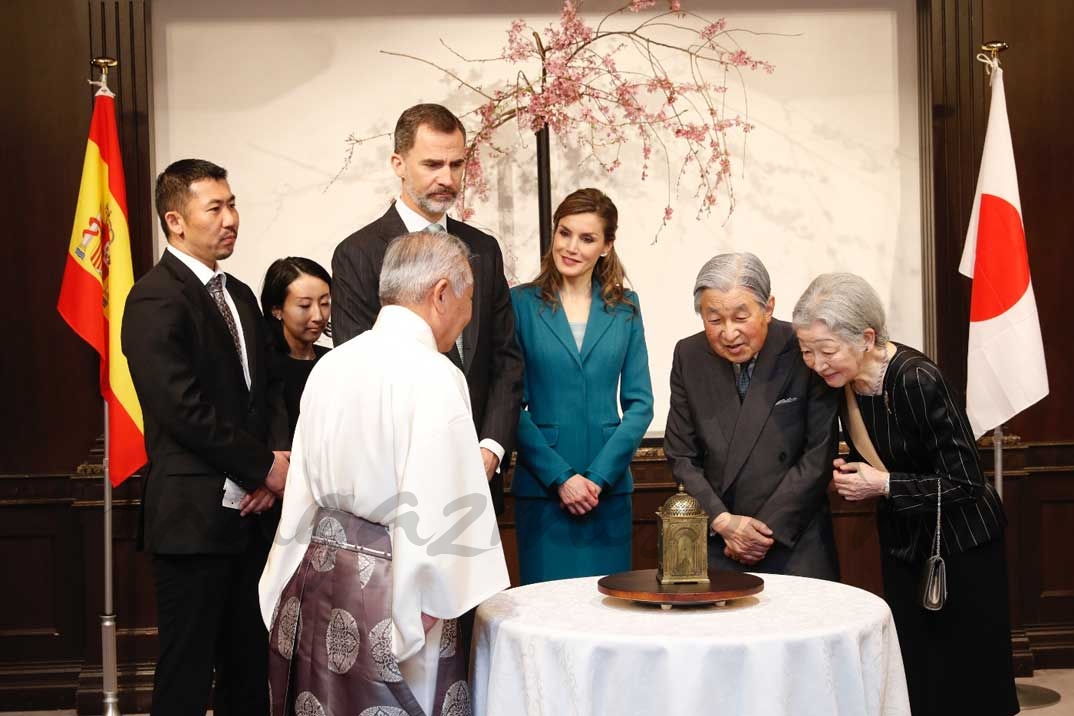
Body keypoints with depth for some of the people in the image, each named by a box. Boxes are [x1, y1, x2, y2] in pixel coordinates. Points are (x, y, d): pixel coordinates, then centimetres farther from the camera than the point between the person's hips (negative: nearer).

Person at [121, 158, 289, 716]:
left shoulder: (239, 294, 15)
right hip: (193, 516, -8)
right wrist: (266, 466, -10)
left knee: (249, 669, 13)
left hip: (249, 509, 8)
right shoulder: (155, 299, -12)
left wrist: (272, 469, -2)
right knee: (188, 670, 2)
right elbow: (184, 410, -18)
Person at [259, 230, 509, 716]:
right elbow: (434, 517, -20)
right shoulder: (432, 374, -16)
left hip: (314, 581, 7)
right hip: (386, 595, -7)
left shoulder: (330, 365, 5)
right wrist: (427, 617, -11)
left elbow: (303, 487, 9)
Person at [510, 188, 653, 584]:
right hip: (542, 488, -2)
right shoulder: (522, 303, 0)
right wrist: (559, 476, -11)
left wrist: (599, 476, -7)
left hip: (609, 488, 2)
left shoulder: (625, 308, 7)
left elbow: (640, 403, 4)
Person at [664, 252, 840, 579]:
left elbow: (820, 454, -9)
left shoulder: (803, 351, -10)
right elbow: (682, 457, 4)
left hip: (795, 543, -2)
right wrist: (722, 521, -8)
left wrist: (768, 528, -10)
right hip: (715, 543, 2)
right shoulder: (689, 356, 1)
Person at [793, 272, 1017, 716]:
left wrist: (883, 485, -26)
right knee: (913, 676, 12)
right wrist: (851, 473, -8)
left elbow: (965, 482, -23)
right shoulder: (841, 378, -6)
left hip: (961, 544, -6)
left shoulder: (918, 380, -27)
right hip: (902, 544, 6)